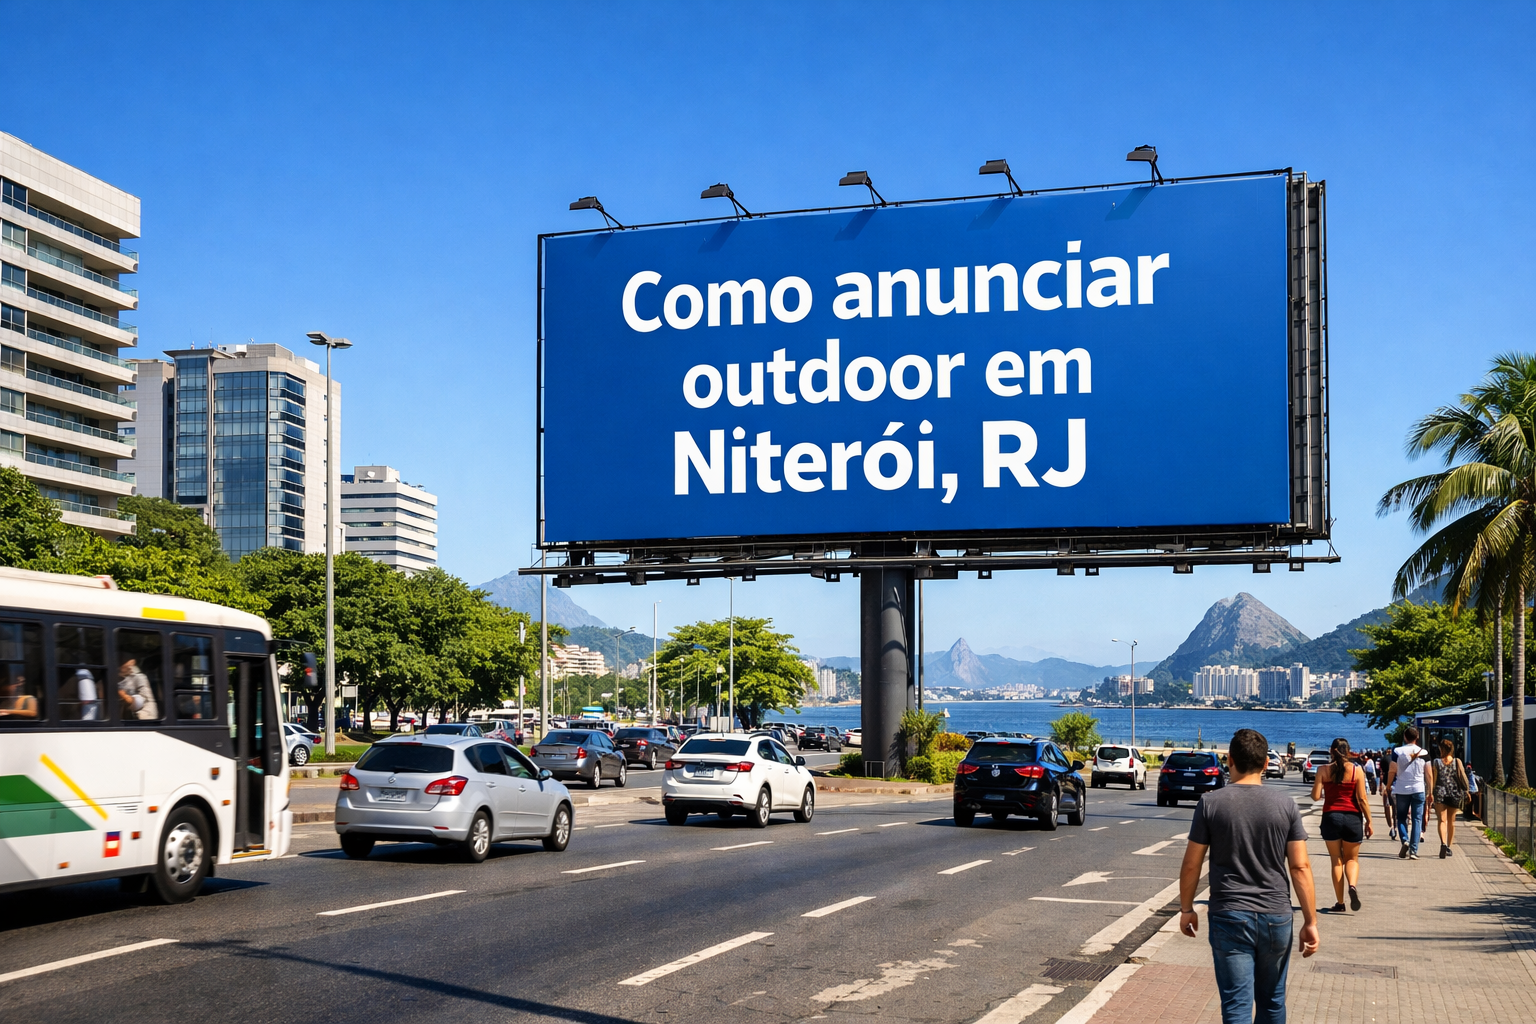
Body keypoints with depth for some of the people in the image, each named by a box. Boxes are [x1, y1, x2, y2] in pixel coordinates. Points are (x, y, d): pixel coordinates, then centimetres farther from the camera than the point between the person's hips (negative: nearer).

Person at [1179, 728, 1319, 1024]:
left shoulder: (1210, 803, -6)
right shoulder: (1284, 803, -3)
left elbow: (1191, 864, -2)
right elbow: (1300, 867, -3)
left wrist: (1186, 908, 12)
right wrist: (1311, 922, 3)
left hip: (1228, 917, -2)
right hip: (1276, 917, 2)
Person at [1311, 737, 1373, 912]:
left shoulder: (1323, 770, -2)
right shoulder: (1356, 770, -3)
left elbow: (1316, 796, -5)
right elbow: (1362, 799, -5)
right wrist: (1368, 821, 3)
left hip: (1331, 817, 0)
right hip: (1352, 817, 0)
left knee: (1336, 860, 10)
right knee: (1352, 858, 15)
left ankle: (1340, 902, 8)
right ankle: (1352, 885, -16)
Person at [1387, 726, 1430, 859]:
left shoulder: (1398, 752, -4)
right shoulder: (1424, 753, 1)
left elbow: (1392, 771, -3)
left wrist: (1388, 787, 8)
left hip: (1401, 789, 0)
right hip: (1418, 789, 0)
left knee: (1401, 817, 13)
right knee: (1417, 819, 4)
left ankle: (1404, 840, -13)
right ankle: (1413, 851, -2)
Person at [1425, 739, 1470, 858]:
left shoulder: (1436, 763, 0)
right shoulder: (1457, 761, 3)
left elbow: (1433, 779, 0)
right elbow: (1462, 776, -3)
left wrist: (1430, 793, 7)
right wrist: (1466, 791, 3)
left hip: (1440, 793, -2)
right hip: (1455, 793, 2)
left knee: (1442, 820, -8)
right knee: (1451, 821, 17)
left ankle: (1443, 843, -32)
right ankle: (1449, 847, 25)